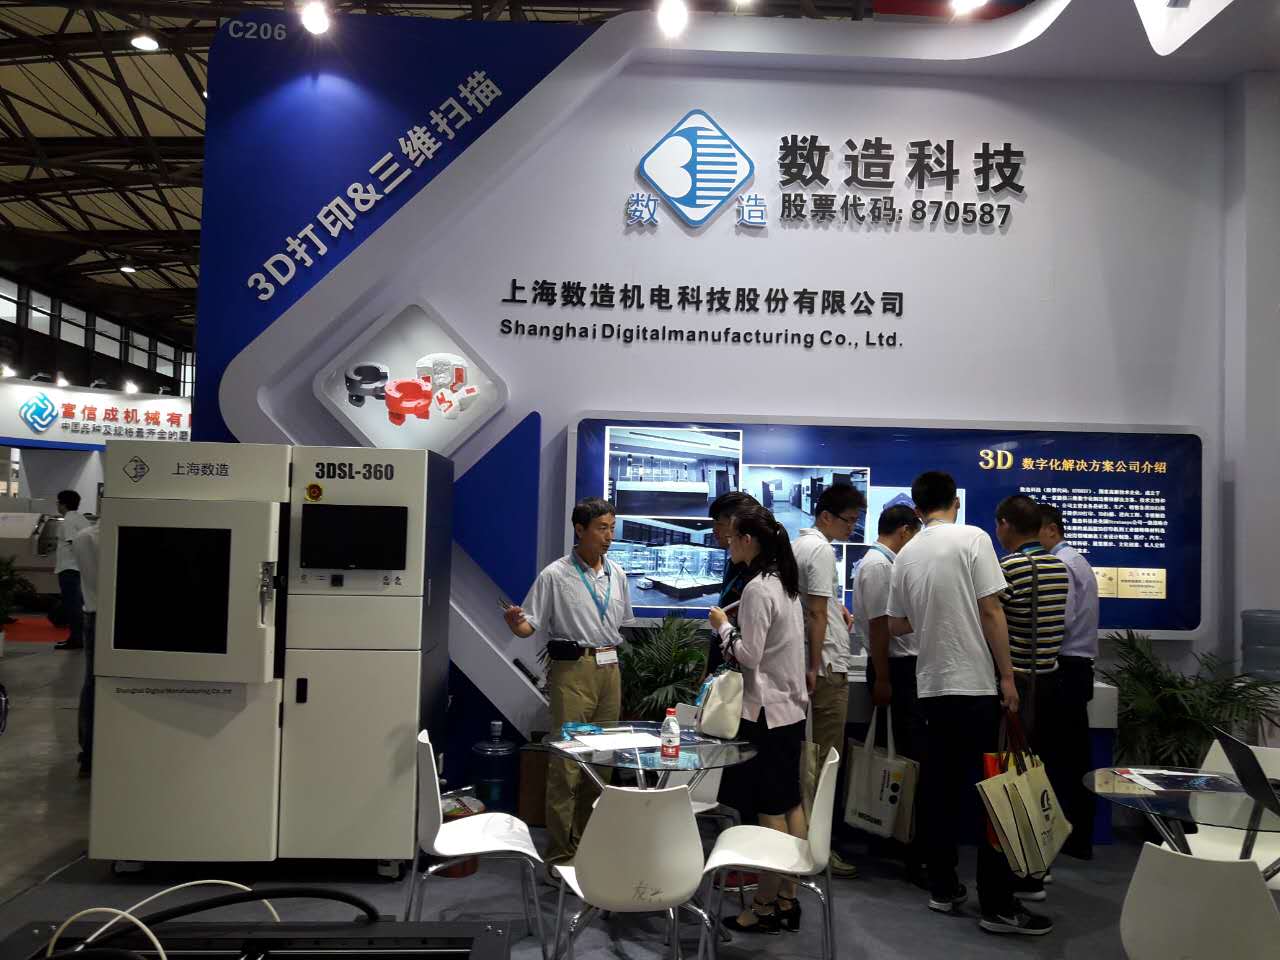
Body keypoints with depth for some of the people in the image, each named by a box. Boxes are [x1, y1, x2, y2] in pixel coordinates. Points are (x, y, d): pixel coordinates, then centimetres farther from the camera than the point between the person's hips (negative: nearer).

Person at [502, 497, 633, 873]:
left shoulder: (616, 574, 11)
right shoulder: (555, 575, -4)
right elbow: (530, 626, -7)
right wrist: (514, 623, -27)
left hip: (610, 670, 6)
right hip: (573, 671, -5)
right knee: (566, 763, -5)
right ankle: (560, 852, 4)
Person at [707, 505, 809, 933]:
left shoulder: (757, 589, -17)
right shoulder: (784, 583, 10)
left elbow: (748, 655, -17)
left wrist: (723, 626, -4)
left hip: (767, 711, -9)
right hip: (790, 707, 9)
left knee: (770, 810, -1)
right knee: (791, 805, 12)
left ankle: (766, 905, 8)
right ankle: (787, 899, 20)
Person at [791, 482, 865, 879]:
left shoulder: (798, 544, 15)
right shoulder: (821, 550, -15)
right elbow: (817, 614, -20)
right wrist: (814, 667, -20)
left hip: (811, 664, 10)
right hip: (826, 666, -10)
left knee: (810, 755, 15)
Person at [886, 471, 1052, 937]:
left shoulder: (905, 555, 7)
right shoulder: (972, 539, -8)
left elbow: (896, 625, 15)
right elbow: (990, 612, -12)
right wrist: (1007, 675, -6)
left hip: (932, 685, 5)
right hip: (974, 683, -5)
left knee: (940, 785, 12)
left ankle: (943, 887, 19)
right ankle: (998, 905, 1)